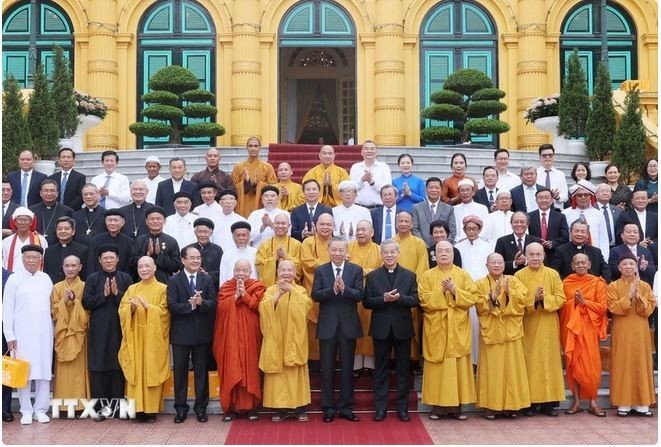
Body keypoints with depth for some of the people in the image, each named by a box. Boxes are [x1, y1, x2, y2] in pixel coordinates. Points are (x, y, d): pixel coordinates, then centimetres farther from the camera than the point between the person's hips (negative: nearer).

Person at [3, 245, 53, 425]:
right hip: (22, 333, -3)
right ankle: (26, 411, 8)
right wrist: (9, 335, -7)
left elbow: (51, 305, 10)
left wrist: (54, 329, 4)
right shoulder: (14, 279, -1)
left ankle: (40, 409, 10)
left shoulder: (46, 279, 9)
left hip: (44, 332, 3)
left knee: (44, 370, 2)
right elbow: (7, 308, -2)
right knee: (23, 371, -1)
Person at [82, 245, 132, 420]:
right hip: (99, 330, 0)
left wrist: (117, 293, -13)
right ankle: (99, 407, 5)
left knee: (118, 367, 2)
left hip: (119, 329, 0)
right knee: (98, 368, 0)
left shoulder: (126, 278, 7)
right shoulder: (92, 279, 6)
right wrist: (104, 294, -11)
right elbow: (86, 303, -1)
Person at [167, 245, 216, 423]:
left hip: (202, 332, 2)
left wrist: (201, 302, -22)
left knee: (201, 370, 8)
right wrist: (190, 305, -21)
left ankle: (201, 407, 17)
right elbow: (172, 306, -11)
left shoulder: (207, 279, 5)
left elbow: (213, 304, -3)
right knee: (180, 370, 6)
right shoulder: (174, 280, -2)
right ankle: (181, 408, 16)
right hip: (181, 333, -2)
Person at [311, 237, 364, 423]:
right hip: (327, 325, 0)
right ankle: (328, 407, 14)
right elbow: (315, 295, -7)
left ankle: (345, 407, 16)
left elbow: (359, 295, -7)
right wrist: (332, 289, -22)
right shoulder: (320, 270, 3)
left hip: (348, 324, 0)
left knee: (347, 367, 7)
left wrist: (344, 288, -24)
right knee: (327, 368, 6)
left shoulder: (356, 270, 2)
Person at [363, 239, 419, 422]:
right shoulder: (372, 276, 3)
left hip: (402, 328, 0)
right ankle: (380, 408, 11)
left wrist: (399, 298, -20)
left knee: (403, 369, 6)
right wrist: (383, 299, -18)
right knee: (381, 370, 6)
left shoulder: (409, 275, 4)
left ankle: (402, 408, 14)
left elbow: (415, 300, -3)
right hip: (381, 328, 0)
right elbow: (366, 302, -3)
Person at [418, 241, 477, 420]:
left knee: (458, 366, 1)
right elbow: (424, 299, -7)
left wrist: (454, 291, -15)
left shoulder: (463, 275, 7)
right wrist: (441, 291, -16)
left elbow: (472, 298, -3)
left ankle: (457, 405, 8)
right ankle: (437, 405, 5)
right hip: (436, 329, -1)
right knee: (437, 366, 0)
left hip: (458, 329, 1)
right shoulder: (427, 276, 5)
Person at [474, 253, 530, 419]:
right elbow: (480, 306, -6)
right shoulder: (480, 284, 5)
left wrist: (509, 292, -16)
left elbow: (523, 300, -3)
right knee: (492, 368, -3)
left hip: (510, 330, 2)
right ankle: (491, 405, 3)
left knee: (511, 367, 1)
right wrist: (493, 295, -17)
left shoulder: (513, 281, 9)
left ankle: (510, 405, 9)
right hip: (491, 331, -2)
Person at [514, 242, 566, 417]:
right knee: (529, 361, 0)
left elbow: (561, 298, -1)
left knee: (549, 360, 2)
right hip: (527, 326, -1)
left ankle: (549, 402, 8)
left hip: (548, 326, 1)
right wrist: (533, 298, -18)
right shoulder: (519, 275, 2)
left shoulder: (553, 274, 4)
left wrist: (545, 298, -17)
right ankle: (530, 402, 6)